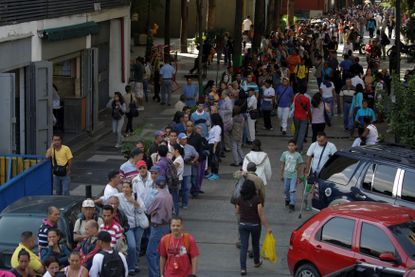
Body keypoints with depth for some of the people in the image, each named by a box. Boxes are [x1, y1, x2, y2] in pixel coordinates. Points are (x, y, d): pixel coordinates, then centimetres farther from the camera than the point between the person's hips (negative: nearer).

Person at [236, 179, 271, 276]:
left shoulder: (240, 199, -6)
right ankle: (256, 262, 42)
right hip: (255, 225, -1)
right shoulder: (256, 199, -16)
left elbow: (237, 211, 9)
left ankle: (243, 268, -7)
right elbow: (261, 215, -16)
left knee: (243, 247, 2)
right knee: (255, 244, 21)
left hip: (243, 224, 1)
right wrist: (267, 227, -11)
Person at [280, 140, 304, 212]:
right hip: (286, 175, 3)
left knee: (292, 190, -9)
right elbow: (282, 165, 5)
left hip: (294, 175, -3)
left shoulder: (298, 155, -8)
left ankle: (292, 205, -4)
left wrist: (298, 177, -1)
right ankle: (287, 200, 41)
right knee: (286, 190, 15)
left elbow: (299, 167, -1)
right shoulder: (285, 154, -4)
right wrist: (281, 175, 7)